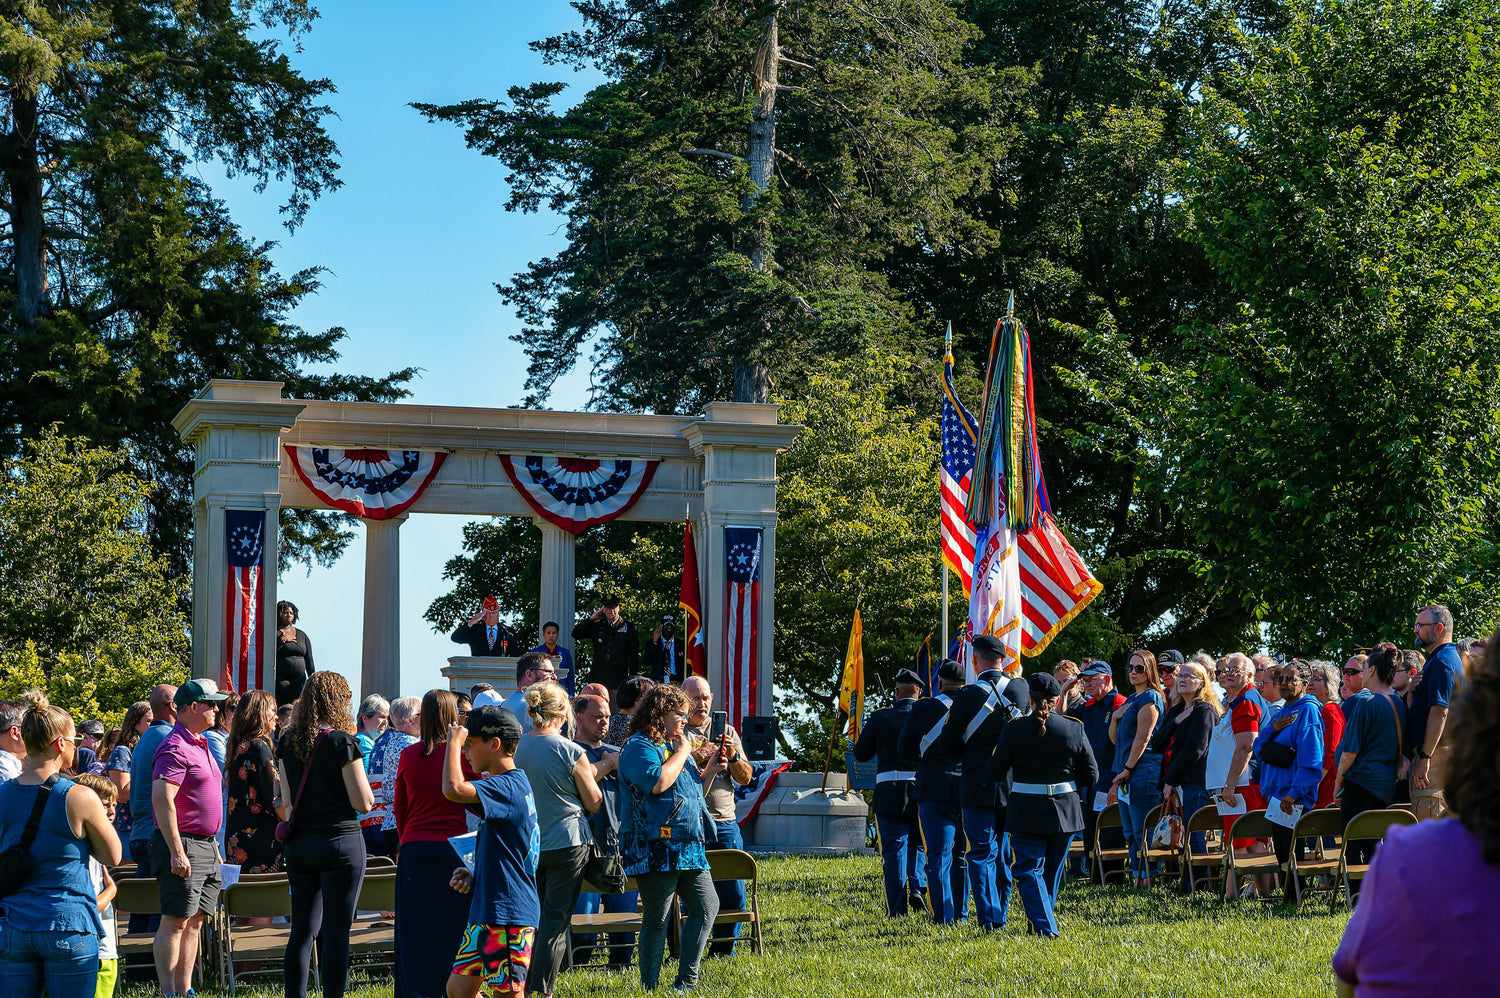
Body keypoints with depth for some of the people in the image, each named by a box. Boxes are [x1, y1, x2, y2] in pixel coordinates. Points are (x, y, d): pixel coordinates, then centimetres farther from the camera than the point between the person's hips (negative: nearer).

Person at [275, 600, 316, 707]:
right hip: (280, 677, -4)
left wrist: (312, 679, 10)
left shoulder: (302, 635, 17)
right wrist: (283, 640, -9)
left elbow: (309, 660, 17)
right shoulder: (275, 633, 5)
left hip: (299, 678, 4)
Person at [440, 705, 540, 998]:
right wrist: (475, 876, 10)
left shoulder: (508, 786, -16)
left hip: (508, 913, -10)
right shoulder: (510, 784, 16)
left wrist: (454, 740, -18)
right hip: (485, 909, 10)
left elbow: (454, 788, -33)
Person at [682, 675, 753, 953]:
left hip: (725, 823, 4)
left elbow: (746, 778, 11)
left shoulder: (727, 731, 15)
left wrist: (733, 756, -8)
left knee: (733, 893, 2)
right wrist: (697, 759, -17)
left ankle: (723, 950, 14)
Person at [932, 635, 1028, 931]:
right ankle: (1000, 916, 20)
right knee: (1004, 853, 15)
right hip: (1013, 784, 4)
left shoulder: (968, 695, -13)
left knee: (981, 852, 1)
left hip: (977, 787, -4)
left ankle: (988, 917, -8)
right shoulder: (1020, 688, -2)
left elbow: (947, 744, -6)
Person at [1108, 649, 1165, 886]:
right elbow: (1116, 739, 20)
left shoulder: (1150, 698, -8)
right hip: (1126, 775, 10)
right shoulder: (1130, 700, 19)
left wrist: (1127, 769, -16)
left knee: (1142, 831, -10)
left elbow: (1142, 737, -15)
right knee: (1130, 832, 10)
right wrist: (1115, 718, 1)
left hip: (1143, 771, -10)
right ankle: (1137, 878, 13)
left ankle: (1147, 878, -9)